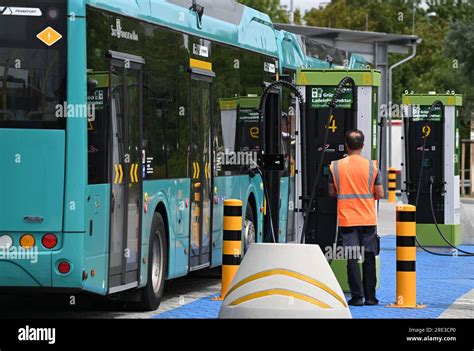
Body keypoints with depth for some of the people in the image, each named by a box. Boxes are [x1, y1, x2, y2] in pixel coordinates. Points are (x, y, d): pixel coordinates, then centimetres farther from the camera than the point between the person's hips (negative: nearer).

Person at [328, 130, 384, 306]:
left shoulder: (336, 166, -2)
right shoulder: (371, 166, -3)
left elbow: (332, 192, 6)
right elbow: (379, 194, 0)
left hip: (346, 220, 0)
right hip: (368, 219, 0)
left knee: (352, 258, 1)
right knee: (369, 258, 8)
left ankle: (357, 297, -2)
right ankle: (370, 297, 10)